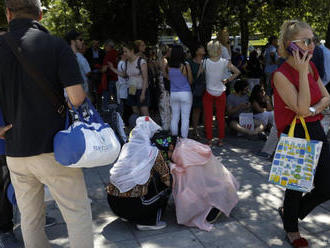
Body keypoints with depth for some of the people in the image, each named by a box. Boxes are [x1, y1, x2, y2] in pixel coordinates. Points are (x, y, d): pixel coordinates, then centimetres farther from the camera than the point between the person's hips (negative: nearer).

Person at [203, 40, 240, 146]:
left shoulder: (205, 62, -11)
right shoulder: (225, 62, -10)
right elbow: (237, 72, -8)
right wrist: (227, 80, 0)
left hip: (208, 93, -1)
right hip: (221, 93, 1)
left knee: (208, 117, 8)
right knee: (221, 117, 12)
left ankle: (209, 140, 11)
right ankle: (220, 140, 17)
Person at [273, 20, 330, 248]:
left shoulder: (310, 66, 6)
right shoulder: (281, 75, -18)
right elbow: (302, 109, -24)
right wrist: (302, 72, -24)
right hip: (294, 135, -7)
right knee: (296, 185, 10)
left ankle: (289, 211, 36)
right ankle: (291, 229, 37)